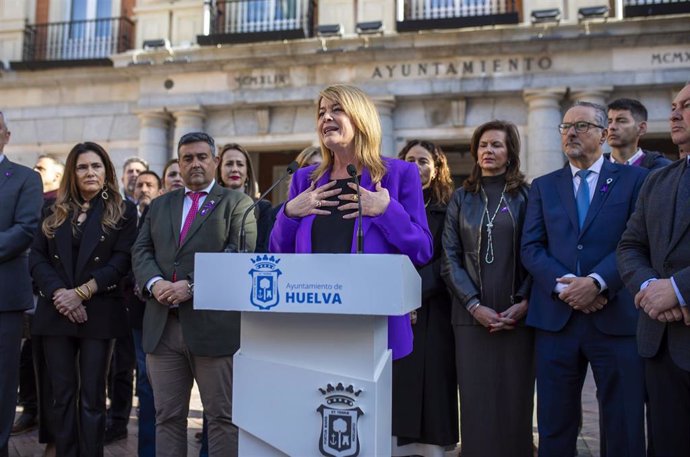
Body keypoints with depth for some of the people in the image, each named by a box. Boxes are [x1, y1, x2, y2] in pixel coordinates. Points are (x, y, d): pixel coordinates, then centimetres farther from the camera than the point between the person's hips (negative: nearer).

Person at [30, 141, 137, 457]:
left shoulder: (122, 212, 3)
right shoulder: (55, 212, 13)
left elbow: (121, 262, -6)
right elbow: (37, 257, 6)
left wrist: (82, 292, -14)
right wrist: (58, 293, -10)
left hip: (98, 313, -3)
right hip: (55, 313, 3)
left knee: (92, 397, 1)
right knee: (62, 395, 8)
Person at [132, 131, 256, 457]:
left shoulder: (237, 203, 5)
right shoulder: (159, 205, 21)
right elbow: (141, 251, 12)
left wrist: (191, 286, -18)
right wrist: (155, 282, -9)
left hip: (214, 324, -4)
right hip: (162, 326, 5)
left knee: (222, 417, 3)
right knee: (167, 416, 11)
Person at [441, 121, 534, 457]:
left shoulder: (526, 196, 5)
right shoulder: (461, 198, 8)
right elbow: (450, 258, 2)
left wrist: (524, 303, -10)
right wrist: (474, 305, -9)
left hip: (516, 315, 0)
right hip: (472, 315, 1)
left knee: (514, 402, 4)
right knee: (476, 402, 3)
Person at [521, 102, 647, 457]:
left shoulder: (634, 179, 6)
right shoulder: (543, 186, 14)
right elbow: (530, 248, 5)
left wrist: (597, 282, -17)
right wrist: (562, 284, -11)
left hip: (616, 317, -2)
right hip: (556, 317, 2)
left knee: (623, 428, 6)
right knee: (554, 426, 9)